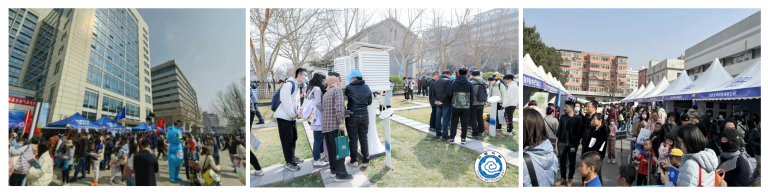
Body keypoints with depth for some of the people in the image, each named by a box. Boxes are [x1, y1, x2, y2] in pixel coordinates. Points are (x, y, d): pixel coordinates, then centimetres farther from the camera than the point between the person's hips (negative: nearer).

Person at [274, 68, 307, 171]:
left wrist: (297, 112, -1)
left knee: (294, 138, 16)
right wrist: (292, 114, -17)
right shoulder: (289, 84, -16)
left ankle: (292, 157, 30)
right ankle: (289, 162, 3)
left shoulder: (297, 87, 15)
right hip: (284, 117, -9)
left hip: (292, 117, 10)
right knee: (287, 139, -4)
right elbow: (285, 101, -23)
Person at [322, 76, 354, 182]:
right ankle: (340, 174, -5)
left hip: (325, 125, 8)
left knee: (331, 149, 14)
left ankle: (333, 170, 23)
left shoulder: (325, 94, 21)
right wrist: (341, 122, -20)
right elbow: (339, 107, -19)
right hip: (335, 125, -8)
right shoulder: (338, 90, -5)